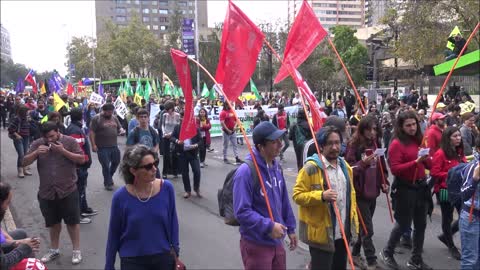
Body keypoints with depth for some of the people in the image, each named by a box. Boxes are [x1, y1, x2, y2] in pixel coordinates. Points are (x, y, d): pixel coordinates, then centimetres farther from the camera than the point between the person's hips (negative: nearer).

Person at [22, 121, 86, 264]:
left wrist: (63, 151, -22)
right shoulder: (37, 144, 0)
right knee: (53, 222, 17)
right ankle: (54, 250, 33)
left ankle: (76, 250, 19)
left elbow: (82, 159, -11)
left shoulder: (70, 141, -7)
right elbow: (24, 162, 0)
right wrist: (36, 153, -20)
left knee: (72, 221, 6)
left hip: (68, 190, -3)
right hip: (46, 192, 3)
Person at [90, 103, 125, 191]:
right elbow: (92, 132, -10)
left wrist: (121, 130, -4)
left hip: (114, 146, 6)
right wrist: (93, 145, -16)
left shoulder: (114, 118, 10)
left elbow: (119, 127, 21)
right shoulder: (96, 119, -8)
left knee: (116, 162, 16)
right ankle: (108, 183, 18)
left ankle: (109, 177, 40)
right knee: (106, 166, 2)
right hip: (102, 147, -6)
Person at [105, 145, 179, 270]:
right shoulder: (121, 197, -14)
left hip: (164, 257, 2)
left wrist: (175, 251, 2)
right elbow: (114, 234, -4)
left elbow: (172, 222, 0)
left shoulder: (166, 188, -11)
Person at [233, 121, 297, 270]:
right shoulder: (246, 172, -22)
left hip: (276, 241, 8)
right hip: (256, 244, -7)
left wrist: (290, 228, 16)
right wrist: (269, 226, -26)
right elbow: (242, 212, -24)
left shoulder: (276, 167, 4)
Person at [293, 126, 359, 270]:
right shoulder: (311, 167, -15)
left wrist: (354, 220, 15)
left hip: (343, 232, 8)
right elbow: (298, 195, -16)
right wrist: (321, 196, -30)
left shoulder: (345, 166, 10)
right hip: (321, 233, -7)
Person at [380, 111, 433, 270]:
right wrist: (416, 162, -25)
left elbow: (428, 165, 16)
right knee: (403, 225, 4)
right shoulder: (396, 144, -13)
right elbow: (395, 169, -19)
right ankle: (387, 252, 27)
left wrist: (426, 160, -7)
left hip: (421, 186, 7)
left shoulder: (419, 140, 7)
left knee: (420, 225, 12)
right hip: (404, 189, -6)